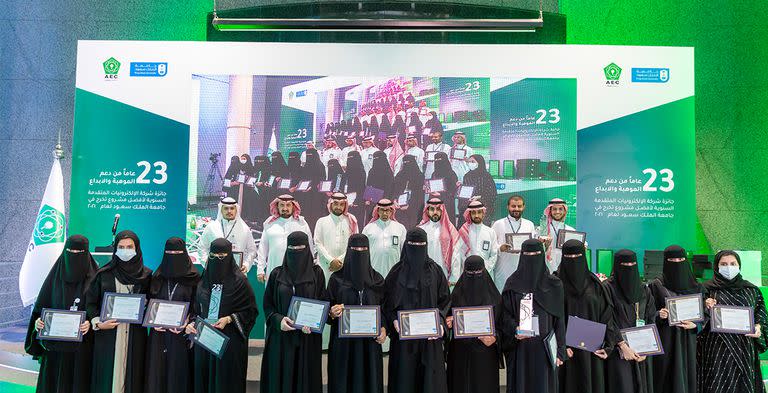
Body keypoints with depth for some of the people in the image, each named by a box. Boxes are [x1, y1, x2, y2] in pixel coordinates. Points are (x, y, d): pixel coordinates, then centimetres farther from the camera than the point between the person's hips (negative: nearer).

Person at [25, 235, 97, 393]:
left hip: (83, 345, -2)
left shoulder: (94, 278, -1)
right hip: (56, 343, 2)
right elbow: (41, 306, 8)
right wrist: (38, 321, -10)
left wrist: (91, 322, -20)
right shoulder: (56, 275, 6)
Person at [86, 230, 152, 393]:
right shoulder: (104, 274, 2)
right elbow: (91, 301, 5)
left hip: (135, 336, 0)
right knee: (108, 375, 2)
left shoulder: (146, 275, 4)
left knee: (131, 375, 3)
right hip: (108, 335, 0)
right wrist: (98, 323, -9)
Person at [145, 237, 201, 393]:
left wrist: (187, 321, -16)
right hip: (159, 333, 3)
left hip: (181, 334, -3)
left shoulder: (193, 278, -1)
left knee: (179, 370, -1)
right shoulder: (157, 277, 9)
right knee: (157, 371, 4)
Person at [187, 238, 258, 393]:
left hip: (230, 341, -4)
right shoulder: (203, 280, 7)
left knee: (226, 381, 0)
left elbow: (251, 310, -6)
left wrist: (229, 319, -16)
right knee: (203, 378, 8)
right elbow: (196, 309, 13)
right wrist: (192, 324, -4)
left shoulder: (239, 281, -6)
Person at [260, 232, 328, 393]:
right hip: (280, 337, 1)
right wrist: (278, 320, -15)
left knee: (305, 378, 5)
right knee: (279, 376, 5)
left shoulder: (316, 273, 1)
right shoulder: (277, 274, 3)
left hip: (308, 338, 0)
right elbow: (267, 304, 4)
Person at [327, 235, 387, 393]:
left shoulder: (377, 279, 5)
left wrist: (384, 328, -8)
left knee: (369, 380, 5)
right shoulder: (337, 278, 0)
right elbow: (329, 309, 3)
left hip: (370, 342, 2)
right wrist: (332, 313, -19)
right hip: (343, 342, -1)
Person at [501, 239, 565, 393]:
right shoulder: (512, 284, 2)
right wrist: (515, 330, -19)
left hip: (545, 347, 0)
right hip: (520, 349, 0)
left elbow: (559, 320, 3)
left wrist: (560, 351, 0)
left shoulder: (554, 285, 3)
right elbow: (506, 315, 0)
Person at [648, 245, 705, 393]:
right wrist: (659, 315, -19)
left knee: (688, 379, 3)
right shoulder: (655, 285, 0)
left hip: (689, 342, 3)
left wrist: (695, 325, -8)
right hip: (665, 343, -3)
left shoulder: (696, 287, 10)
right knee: (666, 380, -2)